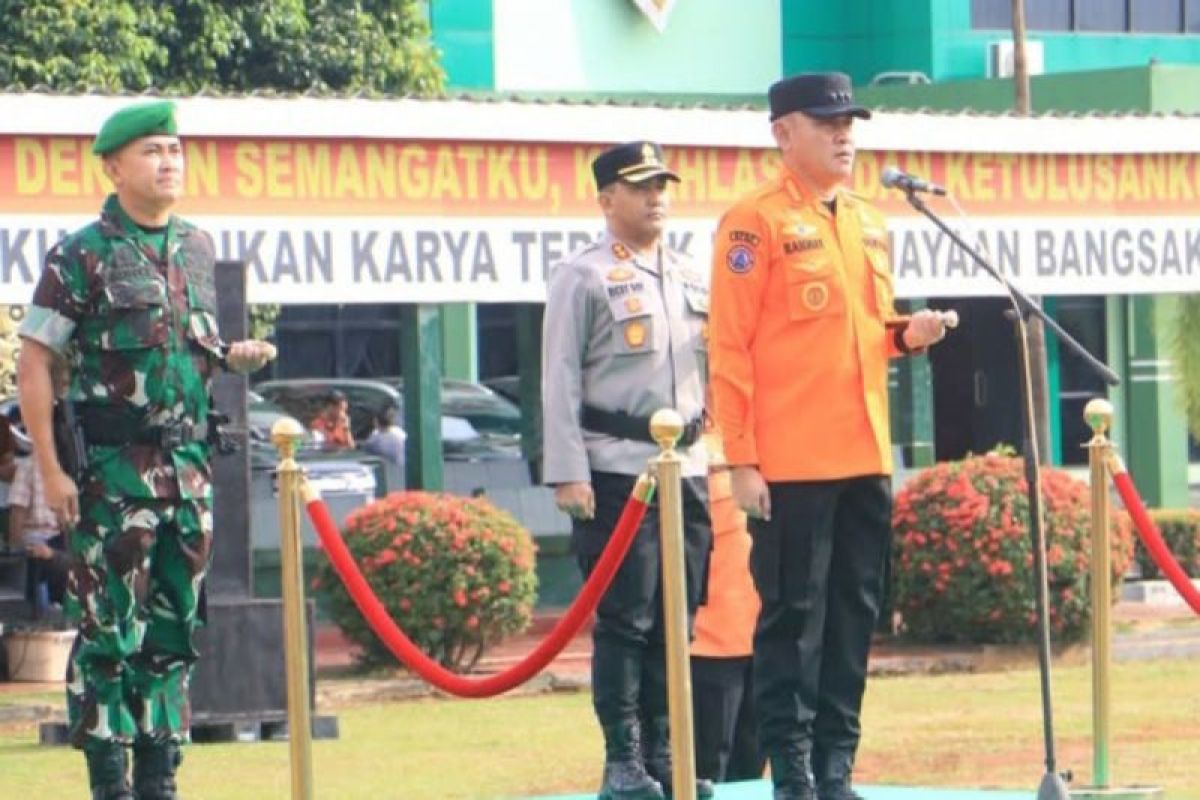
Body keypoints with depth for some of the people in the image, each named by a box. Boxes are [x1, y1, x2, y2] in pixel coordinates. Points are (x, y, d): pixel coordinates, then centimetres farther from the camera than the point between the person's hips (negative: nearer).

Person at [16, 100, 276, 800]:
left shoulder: (197, 249, 13)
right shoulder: (82, 257, -6)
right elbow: (34, 365, -7)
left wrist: (234, 356, 2)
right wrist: (51, 470, -13)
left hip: (189, 467, 6)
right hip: (111, 472, -6)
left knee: (174, 631, 8)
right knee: (110, 632, -4)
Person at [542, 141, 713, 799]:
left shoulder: (693, 277, 16)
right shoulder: (583, 277, -1)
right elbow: (560, 380, -4)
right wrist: (567, 473, -11)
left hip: (687, 467, 6)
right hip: (615, 471, -5)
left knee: (675, 620, 6)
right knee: (624, 620, -6)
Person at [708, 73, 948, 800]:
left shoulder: (868, 223, 16)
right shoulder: (757, 222, -6)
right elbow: (730, 348, -9)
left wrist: (906, 334, 2)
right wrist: (742, 459, -14)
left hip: (866, 458, 7)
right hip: (790, 464, -7)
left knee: (855, 614, 8)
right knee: (794, 616, -4)